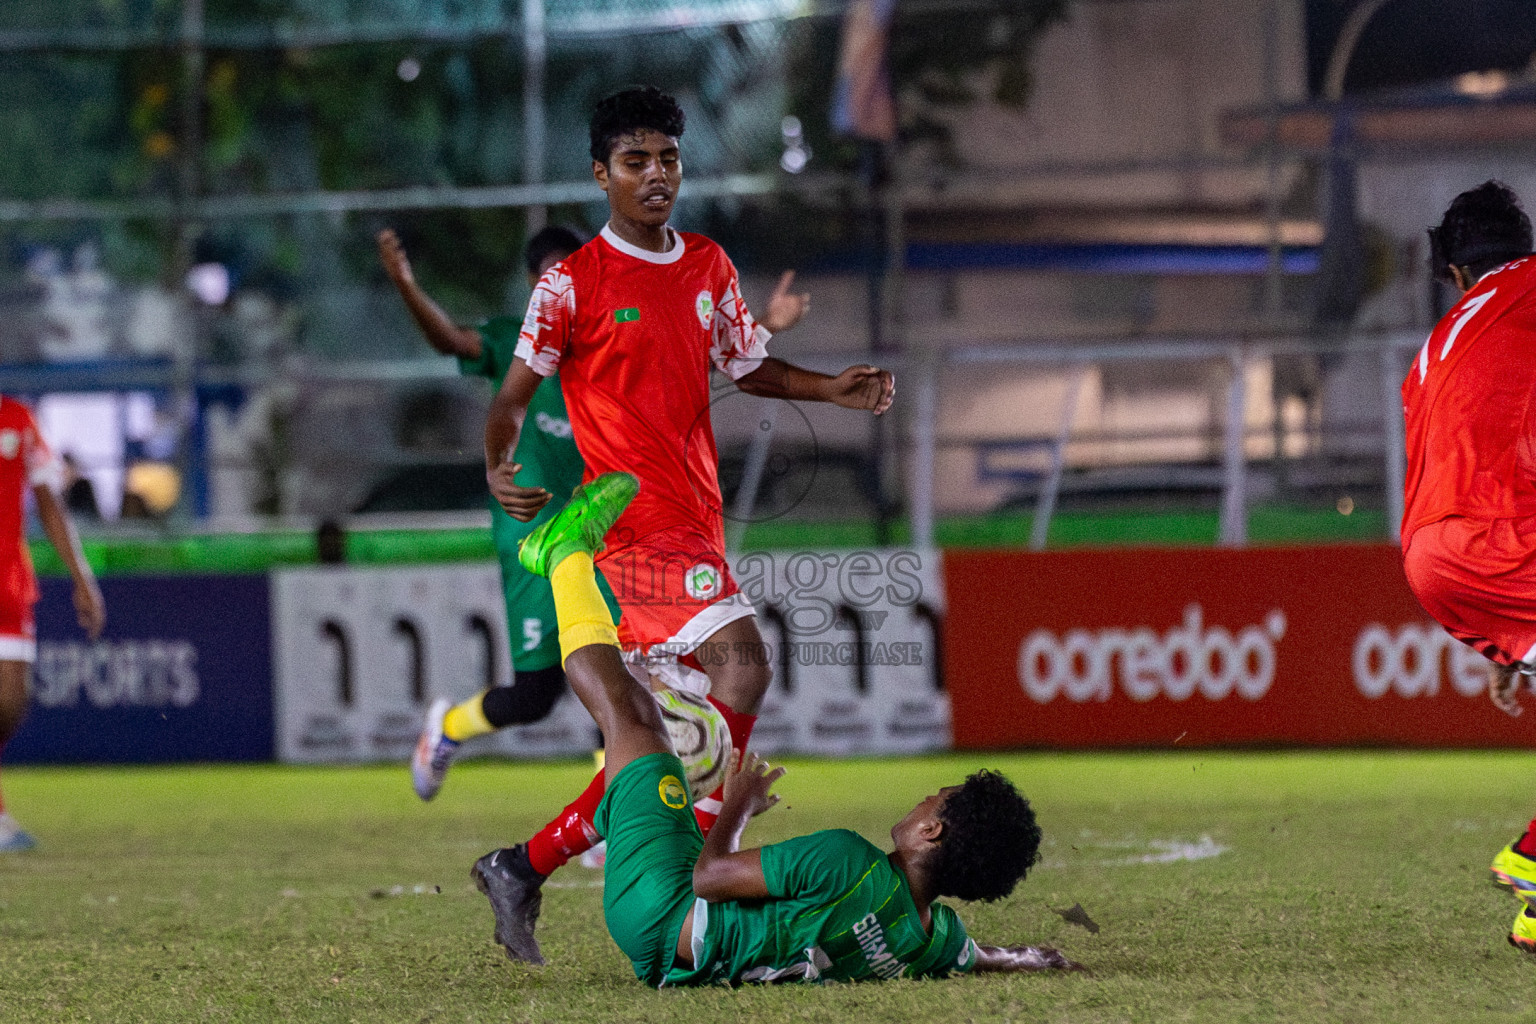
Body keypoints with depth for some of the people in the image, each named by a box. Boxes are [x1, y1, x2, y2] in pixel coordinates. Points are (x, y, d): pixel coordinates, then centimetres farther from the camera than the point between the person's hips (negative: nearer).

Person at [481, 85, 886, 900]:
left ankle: (532, 861, 19)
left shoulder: (708, 266, 13)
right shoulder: (573, 283, -6)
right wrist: (500, 469, -22)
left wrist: (833, 390, 8)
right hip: (635, 519, -7)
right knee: (741, 663, -23)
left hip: (696, 519, 7)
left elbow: (747, 365, 24)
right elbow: (515, 393, -3)